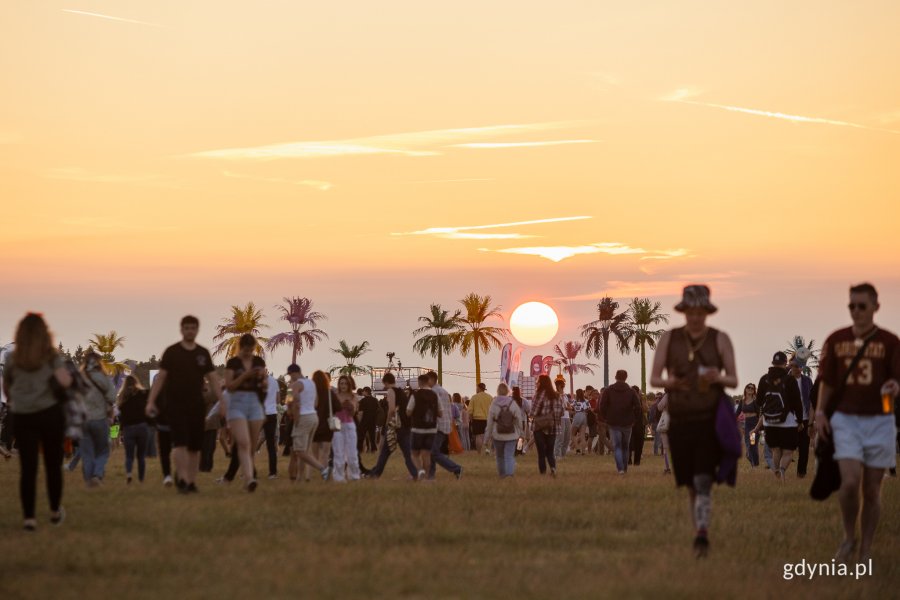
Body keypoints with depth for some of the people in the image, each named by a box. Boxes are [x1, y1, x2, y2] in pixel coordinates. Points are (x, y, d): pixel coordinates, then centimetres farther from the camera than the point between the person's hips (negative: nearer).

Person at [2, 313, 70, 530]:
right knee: (53, 464, 13)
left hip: (22, 417, 1)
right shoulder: (52, 357, -2)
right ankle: (55, 512, 24)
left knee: (27, 467, 1)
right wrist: (66, 372, 7)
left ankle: (29, 518, -5)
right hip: (50, 413, -1)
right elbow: (65, 381, -15)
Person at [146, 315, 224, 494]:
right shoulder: (172, 352, 0)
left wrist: (222, 400, -1)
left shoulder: (203, 353, 9)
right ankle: (182, 478, -19)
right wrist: (151, 401, -7)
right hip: (175, 404, -3)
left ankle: (191, 481, 11)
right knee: (181, 442, -15)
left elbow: (213, 378, 10)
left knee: (195, 446, 4)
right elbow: (160, 377, 0)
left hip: (197, 405, 3)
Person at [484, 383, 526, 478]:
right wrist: (520, 433, 12)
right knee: (509, 456, -2)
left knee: (500, 456, 18)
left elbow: (489, 422, -3)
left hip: (498, 436, 0)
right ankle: (510, 473, -22)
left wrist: (488, 435, 7)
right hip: (511, 435, 0)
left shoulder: (493, 405, -7)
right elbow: (519, 420, -1)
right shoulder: (513, 404, -6)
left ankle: (502, 474, 29)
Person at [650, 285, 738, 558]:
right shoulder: (669, 338, 5)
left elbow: (734, 380, 4)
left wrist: (718, 378, -18)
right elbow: (654, 378, 4)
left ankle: (702, 535, -28)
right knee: (691, 485, 8)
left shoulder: (720, 339, 1)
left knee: (703, 480, -19)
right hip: (680, 419, 3)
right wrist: (670, 382, -18)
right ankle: (699, 533, 21)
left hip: (711, 419, -3)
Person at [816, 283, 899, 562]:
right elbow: (827, 382, 11)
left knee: (872, 489, 4)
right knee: (850, 481, -16)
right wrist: (820, 413, -1)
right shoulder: (836, 340, 5)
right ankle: (848, 537, 8)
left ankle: (866, 550, 15)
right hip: (845, 419, 0)